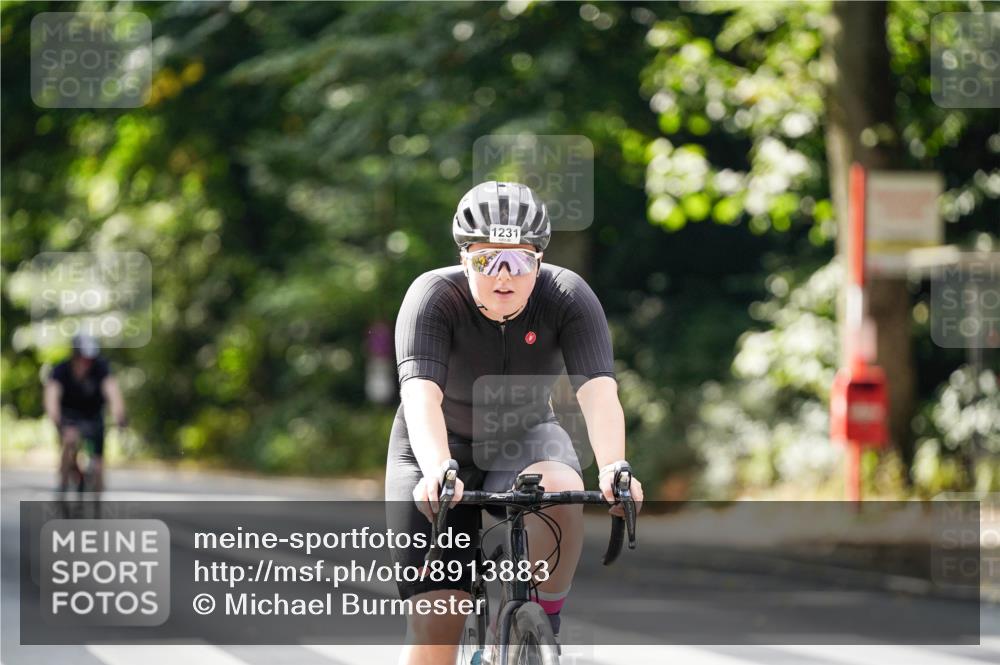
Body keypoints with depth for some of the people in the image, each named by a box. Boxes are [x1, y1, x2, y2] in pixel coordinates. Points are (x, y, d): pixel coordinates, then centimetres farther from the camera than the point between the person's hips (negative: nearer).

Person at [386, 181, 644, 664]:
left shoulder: (567, 296, -21)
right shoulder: (434, 296, -25)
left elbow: (598, 392, -33)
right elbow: (420, 394, -39)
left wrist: (613, 468, -52)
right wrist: (436, 472, -57)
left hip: (525, 441, 1)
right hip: (443, 450, -1)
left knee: (560, 491, -35)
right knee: (436, 625, -12)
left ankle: (546, 626, -13)